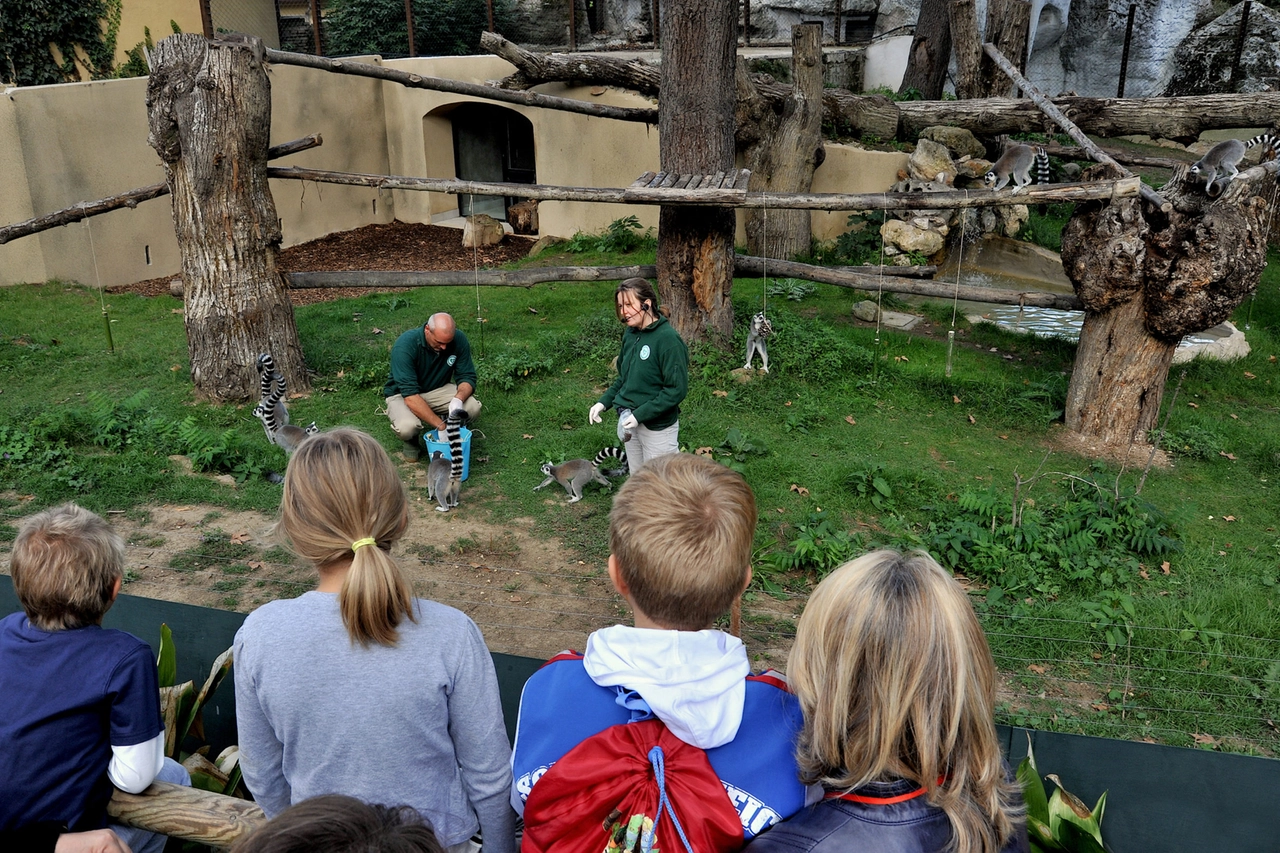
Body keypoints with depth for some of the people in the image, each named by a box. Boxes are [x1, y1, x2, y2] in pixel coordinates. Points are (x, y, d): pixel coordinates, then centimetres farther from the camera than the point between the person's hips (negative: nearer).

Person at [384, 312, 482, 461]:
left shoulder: (459, 340, -17)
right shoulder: (405, 345, -30)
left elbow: (467, 377, -11)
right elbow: (410, 395, -34)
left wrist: (458, 399, -35)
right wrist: (441, 425, -39)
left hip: (439, 390, 4)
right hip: (402, 394, -3)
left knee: (473, 407, -25)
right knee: (407, 427, -36)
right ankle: (411, 441, 4)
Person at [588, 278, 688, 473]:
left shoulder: (668, 338, -20)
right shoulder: (630, 334, 3)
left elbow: (677, 389, -22)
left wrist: (640, 415, -23)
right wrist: (604, 402, 3)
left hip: (658, 426, -7)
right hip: (630, 422, 7)